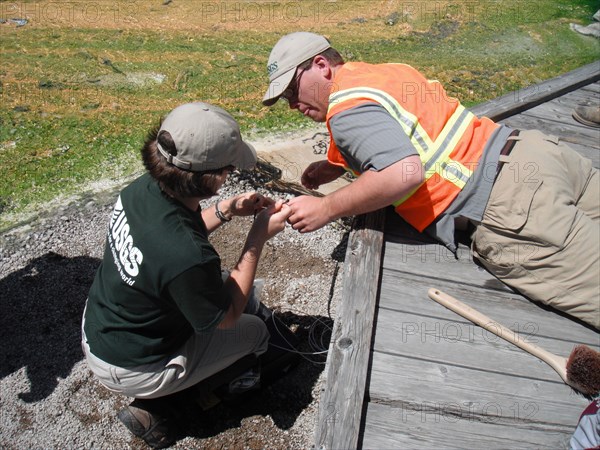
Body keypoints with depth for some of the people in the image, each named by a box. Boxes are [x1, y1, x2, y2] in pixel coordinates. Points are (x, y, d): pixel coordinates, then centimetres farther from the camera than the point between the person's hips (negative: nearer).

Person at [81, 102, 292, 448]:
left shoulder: (143, 189, -16)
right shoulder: (188, 257, -40)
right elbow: (226, 317, -19)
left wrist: (226, 210, -6)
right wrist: (258, 238, -20)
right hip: (127, 370, -7)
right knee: (256, 332, 10)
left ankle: (157, 395, 16)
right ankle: (155, 407, 9)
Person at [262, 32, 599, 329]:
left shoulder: (347, 106, -12)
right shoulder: (384, 70, 15)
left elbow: (405, 173, -27)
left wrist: (325, 210, -16)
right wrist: (331, 168, 17)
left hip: (508, 209, -9)